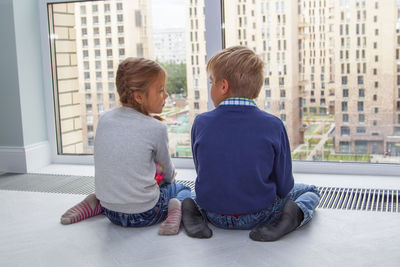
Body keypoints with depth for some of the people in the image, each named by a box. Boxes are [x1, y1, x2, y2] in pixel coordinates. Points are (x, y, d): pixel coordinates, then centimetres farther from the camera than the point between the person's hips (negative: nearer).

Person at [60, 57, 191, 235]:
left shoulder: (104, 119, -1)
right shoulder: (156, 129, -14)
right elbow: (168, 174, 1)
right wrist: (169, 175, 26)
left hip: (111, 213, 5)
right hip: (145, 215, -5)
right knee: (182, 189, 23)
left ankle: (96, 203, 14)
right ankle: (176, 209, -9)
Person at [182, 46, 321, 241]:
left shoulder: (201, 123, -11)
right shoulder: (273, 126, -15)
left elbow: (204, 173, 2)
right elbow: (284, 186, -8)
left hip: (215, 215, 2)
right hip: (258, 215, -1)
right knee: (309, 191, 22)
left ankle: (192, 209, 5)